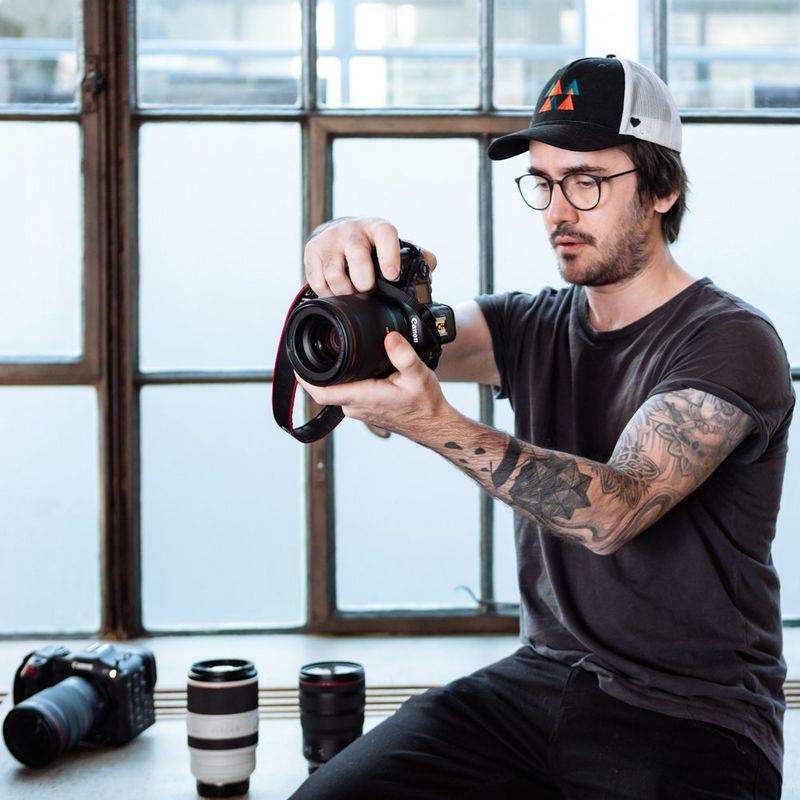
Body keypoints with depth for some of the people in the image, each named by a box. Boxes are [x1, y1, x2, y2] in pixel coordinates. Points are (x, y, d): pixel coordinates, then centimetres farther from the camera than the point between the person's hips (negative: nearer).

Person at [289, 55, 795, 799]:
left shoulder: (732, 343, -9)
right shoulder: (534, 328, 10)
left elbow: (613, 511, -23)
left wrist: (435, 425, -35)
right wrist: (344, 251, -29)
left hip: (691, 721, -4)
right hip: (540, 678, 5)